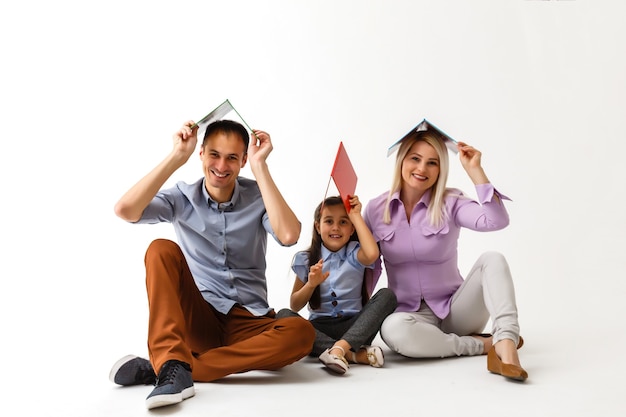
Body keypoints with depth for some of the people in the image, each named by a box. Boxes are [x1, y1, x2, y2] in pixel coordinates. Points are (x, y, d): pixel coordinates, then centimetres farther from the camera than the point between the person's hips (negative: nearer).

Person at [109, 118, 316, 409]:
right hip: (196, 319, 0)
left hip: (249, 323, 1)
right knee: (162, 250, -22)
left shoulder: (258, 197, -2)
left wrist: (259, 166, -20)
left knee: (301, 333, -31)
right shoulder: (181, 197, -1)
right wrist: (177, 156, -17)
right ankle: (173, 367, -36)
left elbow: (288, 235, -23)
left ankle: (159, 367, -30)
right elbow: (125, 210, -19)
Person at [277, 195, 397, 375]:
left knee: (387, 295, -22)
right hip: (320, 329, 1)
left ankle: (340, 347, -35)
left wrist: (356, 216, -13)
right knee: (283, 315, -26)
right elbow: (294, 306, 5)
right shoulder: (306, 260, 5)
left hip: (354, 328, -1)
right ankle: (355, 354, -32)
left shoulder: (354, 254, 2)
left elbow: (372, 254, -25)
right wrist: (311, 284, -15)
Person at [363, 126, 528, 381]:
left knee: (492, 259, -24)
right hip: (411, 314, 0)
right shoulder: (376, 209, -1)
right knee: (393, 329, -36)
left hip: (454, 310, 1)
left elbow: (497, 221, -23)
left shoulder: (450, 203, -4)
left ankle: (506, 344, -38)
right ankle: (484, 344, -19)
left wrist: (474, 169, -22)